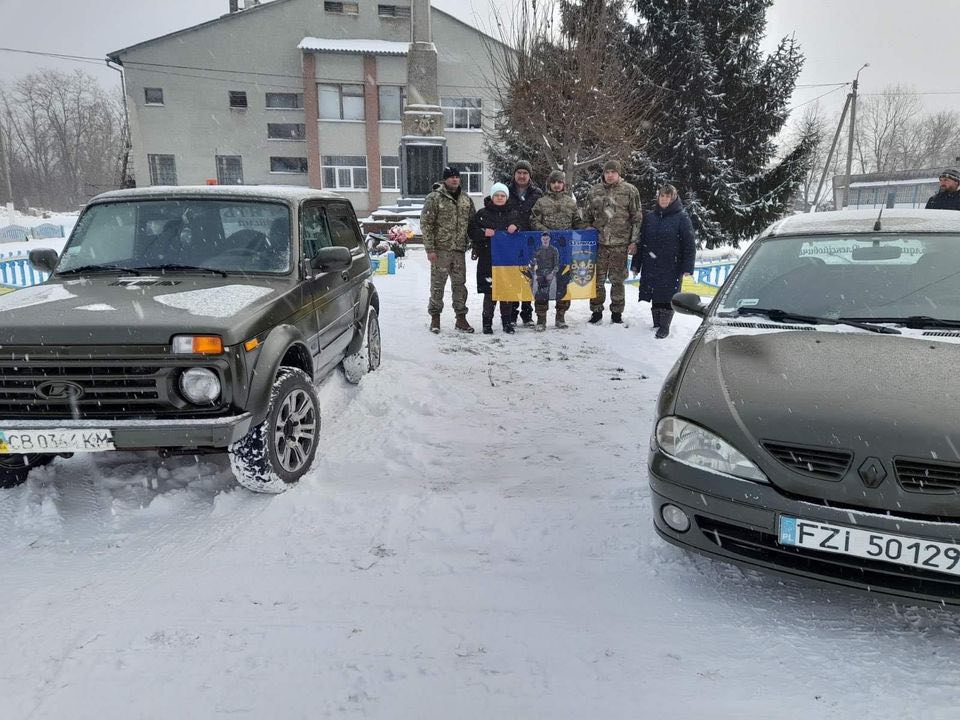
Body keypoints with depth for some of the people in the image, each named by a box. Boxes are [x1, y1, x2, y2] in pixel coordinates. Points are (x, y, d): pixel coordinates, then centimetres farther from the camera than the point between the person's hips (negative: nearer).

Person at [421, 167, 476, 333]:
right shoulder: (434, 198, -3)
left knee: (460, 284, 8)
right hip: (441, 249, -4)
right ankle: (435, 317, 12)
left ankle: (461, 318, 16)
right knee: (437, 284, 1)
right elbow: (426, 224, -7)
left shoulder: (466, 199, 13)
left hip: (459, 250, 4)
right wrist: (430, 249, -13)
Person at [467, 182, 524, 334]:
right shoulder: (482, 213, 6)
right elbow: (471, 231, 6)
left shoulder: (513, 213, 13)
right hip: (488, 258, -2)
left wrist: (516, 228, -7)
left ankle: (507, 322, 15)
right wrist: (483, 232, -12)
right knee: (489, 292, -4)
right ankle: (487, 323, 7)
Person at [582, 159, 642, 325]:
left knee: (617, 280, 5)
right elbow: (587, 216, 15)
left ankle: (616, 313, 16)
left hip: (620, 243, -2)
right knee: (597, 278, 4)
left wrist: (634, 241, -3)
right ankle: (596, 311, 16)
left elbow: (637, 218, 2)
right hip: (599, 242, 2)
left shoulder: (630, 191, 2)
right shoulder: (594, 191, 8)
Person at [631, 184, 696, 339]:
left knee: (667, 297, 0)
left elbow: (690, 244, -6)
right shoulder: (649, 217, 8)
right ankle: (656, 324, 21)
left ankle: (665, 327, 13)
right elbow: (641, 241, 12)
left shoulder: (682, 217, -3)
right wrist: (636, 263, 9)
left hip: (671, 267, -4)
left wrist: (687, 267, -13)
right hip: (651, 266, 4)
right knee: (654, 297, 9)